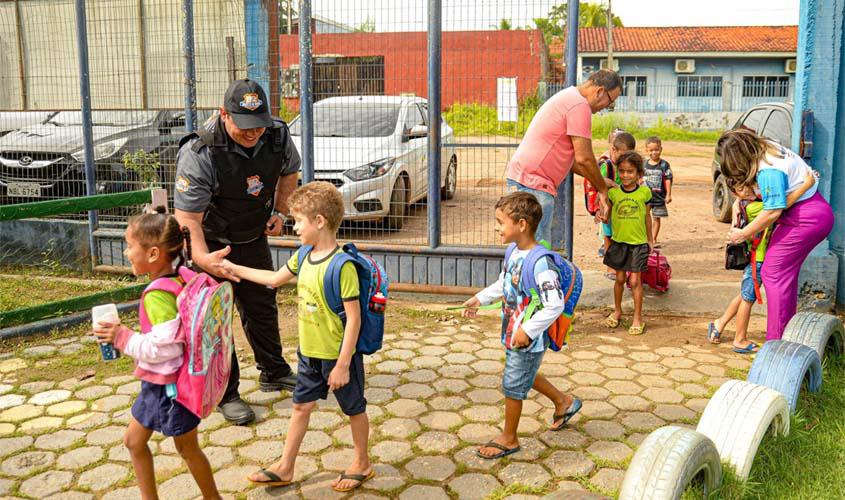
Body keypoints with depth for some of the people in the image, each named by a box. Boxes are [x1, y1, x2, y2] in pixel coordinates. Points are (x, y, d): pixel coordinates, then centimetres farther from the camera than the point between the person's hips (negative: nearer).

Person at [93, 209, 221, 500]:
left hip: (169, 385, -9)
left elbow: (166, 347, -30)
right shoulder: (179, 280, -2)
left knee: (187, 449, 11)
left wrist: (123, 338, -20)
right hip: (157, 381, 9)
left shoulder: (157, 295, -28)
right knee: (134, 440, 22)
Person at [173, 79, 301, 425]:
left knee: (262, 307, 20)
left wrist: (280, 212, 0)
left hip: (253, 238, 5)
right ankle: (226, 394, 16)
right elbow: (188, 217, -33)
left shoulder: (278, 136, -15)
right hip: (210, 243, -5)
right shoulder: (199, 153, -31)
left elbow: (289, 171, 10)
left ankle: (274, 373, 40)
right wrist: (202, 258, -49)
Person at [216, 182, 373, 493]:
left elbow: (354, 318, -24)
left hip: (338, 355, -8)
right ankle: (285, 468, 32)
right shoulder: (303, 256, -1)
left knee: (354, 409, 13)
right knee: (301, 407, 18)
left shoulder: (342, 266, -26)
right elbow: (275, 279, 18)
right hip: (309, 352, 8)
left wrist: (343, 364, -22)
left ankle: (361, 464, 33)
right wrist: (236, 269, 18)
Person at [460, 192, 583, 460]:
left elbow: (556, 305, -29)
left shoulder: (540, 263, -29)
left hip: (528, 339, -9)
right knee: (525, 376, 27)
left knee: (513, 386, 7)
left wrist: (527, 330, -27)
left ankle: (508, 439, 28)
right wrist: (479, 299, 16)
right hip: (513, 333, 9)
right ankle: (564, 402, 49)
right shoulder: (514, 252, -1)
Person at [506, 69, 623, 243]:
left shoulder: (568, 97, 21)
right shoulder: (580, 105, -12)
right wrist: (602, 189, 2)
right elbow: (584, 158, -13)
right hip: (533, 182, -11)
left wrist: (601, 182, 21)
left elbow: (568, 157, 24)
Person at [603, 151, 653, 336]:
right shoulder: (613, 192, -3)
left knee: (635, 281, 0)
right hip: (618, 241, 2)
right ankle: (617, 311, 32)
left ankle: (638, 317, 12)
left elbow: (647, 216, 7)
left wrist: (650, 239, 14)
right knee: (620, 278, 12)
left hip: (638, 243, -2)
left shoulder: (644, 192, -5)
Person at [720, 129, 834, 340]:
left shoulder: (768, 170, -25)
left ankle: (776, 343, -7)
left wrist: (743, 234, -14)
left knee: (774, 273, -8)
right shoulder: (766, 148, 5)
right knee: (785, 273, 15)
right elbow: (749, 182, 21)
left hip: (804, 218, -10)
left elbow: (773, 211, -25)